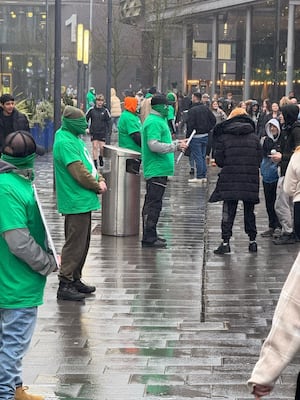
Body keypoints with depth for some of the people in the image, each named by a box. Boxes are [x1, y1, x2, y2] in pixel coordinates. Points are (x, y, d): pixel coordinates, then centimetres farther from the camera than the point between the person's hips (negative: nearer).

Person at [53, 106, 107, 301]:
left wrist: (100, 180, 2)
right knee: (75, 244, -7)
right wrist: (97, 186, -8)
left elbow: (88, 164, 19)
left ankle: (75, 279, 24)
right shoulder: (65, 142, -18)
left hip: (83, 200, 10)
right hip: (76, 202, -10)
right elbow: (79, 172, -22)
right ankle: (65, 285, -3)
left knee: (83, 243, 16)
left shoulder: (75, 139, 14)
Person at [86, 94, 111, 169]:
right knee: (95, 147, -3)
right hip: (93, 132, 0)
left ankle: (101, 157, 30)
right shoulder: (91, 110, -3)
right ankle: (95, 162, 3)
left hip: (102, 132, 0)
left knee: (102, 147, 0)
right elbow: (86, 119, 8)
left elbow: (108, 122, 5)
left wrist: (107, 131, 0)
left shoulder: (105, 111, -2)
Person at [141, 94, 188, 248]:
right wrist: (176, 146, -20)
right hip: (157, 170, -11)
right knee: (154, 203, -8)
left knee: (152, 203, 15)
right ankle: (149, 238, -6)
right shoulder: (154, 122, -15)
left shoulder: (158, 120, 18)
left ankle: (150, 235, 22)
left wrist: (176, 143, 18)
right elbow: (154, 145, -24)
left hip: (158, 169, 11)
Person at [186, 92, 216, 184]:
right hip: (205, 136, 7)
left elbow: (190, 125, -18)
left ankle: (199, 177, -3)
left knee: (198, 157, -4)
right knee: (203, 156, 14)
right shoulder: (206, 108, 7)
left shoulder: (192, 110, -15)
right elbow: (213, 120, 8)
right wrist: (208, 129, 13)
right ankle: (203, 176, 16)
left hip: (196, 137, -7)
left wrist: (187, 137, -11)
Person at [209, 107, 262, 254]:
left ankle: (225, 242, -4)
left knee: (228, 212, 2)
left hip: (230, 181, -2)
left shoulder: (223, 137, -1)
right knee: (249, 211, 13)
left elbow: (218, 159, -1)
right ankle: (252, 241, 16)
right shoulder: (254, 137, 5)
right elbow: (260, 158, 4)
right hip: (250, 181, 2)